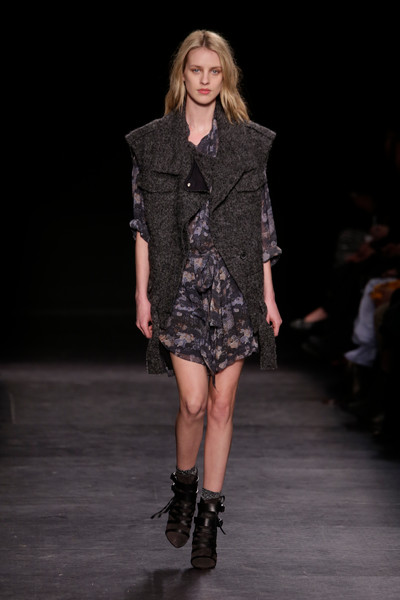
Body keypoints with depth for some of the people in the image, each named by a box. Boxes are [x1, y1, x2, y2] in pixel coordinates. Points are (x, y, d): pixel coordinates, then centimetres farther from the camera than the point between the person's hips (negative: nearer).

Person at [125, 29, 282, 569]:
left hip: (235, 284, 1)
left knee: (222, 404, 3)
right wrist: (142, 294, 1)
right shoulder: (152, 142, 4)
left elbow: (262, 223, 6)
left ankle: (209, 515, 14)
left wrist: (269, 296, 5)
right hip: (180, 284, -1)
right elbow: (143, 225, 5)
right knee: (194, 402, -8)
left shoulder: (249, 142, 5)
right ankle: (184, 485, 20)